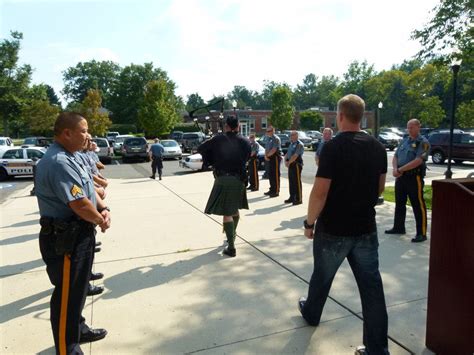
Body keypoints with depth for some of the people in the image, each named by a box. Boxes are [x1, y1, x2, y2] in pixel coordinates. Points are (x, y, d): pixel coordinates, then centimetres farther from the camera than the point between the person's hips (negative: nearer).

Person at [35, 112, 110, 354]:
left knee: (78, 288, 25)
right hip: (65, 239, -10)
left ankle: (78, 329, 46)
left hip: (79, 234, 10)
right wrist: (101, 220, -10)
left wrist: (104, 209, -5)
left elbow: (89, 190, 13)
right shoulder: (58, 162, -24)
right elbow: (80, 204, -29)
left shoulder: (70, 157, 9)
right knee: (67, 294, 7)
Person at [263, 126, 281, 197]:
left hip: (275, 157, -9)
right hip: (270, 158, 9)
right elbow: (266, 148, 16)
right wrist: (266, 156, -2)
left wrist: (267, 155, -7)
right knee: (270, 175, 13)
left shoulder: (276, 139, -12)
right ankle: (272, 190, 23)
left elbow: (274, 150, -19)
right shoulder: (268, 139, 17)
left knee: (275, 175, -6)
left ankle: (276, 191, -2)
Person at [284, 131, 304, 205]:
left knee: (297, 182, -5)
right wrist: (286, 161, -1)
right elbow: (287, 154, 16)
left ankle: (299, 199, 0)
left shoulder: (299, 145, -12)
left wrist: (289, 162, -11)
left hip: (296, 165, -9)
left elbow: (295, 156, -19)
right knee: (291, 182, 13)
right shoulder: (291, 144, 18)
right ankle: (292, 197, 22)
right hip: (290, 165, 9)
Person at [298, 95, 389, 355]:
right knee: (371, 286, 8)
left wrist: (310, 222, -7)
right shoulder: (377, 147, 2)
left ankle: (311, 313, 44)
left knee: (322, 276, 18)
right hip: (366, 228, 5)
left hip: (333, 229, -4)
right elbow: (380, 188, 12)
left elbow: (320, 192, -19)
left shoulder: (333, 147, -17)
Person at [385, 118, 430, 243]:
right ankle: (398, 227, 29)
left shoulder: (423, 142, -8)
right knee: (399, 203, 15)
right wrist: (395, 169, -7)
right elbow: (395, 157, 13)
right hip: (400, 177, 8)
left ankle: (421, 233, 5)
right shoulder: (404, 141, 15)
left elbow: (418, 161, -20)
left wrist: (400, 169, -19)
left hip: (414, 177, -7)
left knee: (418, 205, -2)